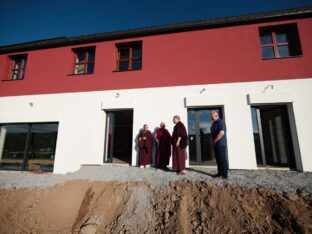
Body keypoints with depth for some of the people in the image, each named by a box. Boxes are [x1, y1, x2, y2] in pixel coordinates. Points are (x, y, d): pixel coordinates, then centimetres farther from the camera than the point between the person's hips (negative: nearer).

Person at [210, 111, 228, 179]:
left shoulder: (221, 122, -12)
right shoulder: (214, 123, 16)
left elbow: (222, 133, -24)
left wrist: (214, 140, -16)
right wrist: (213, 141, 10)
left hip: (221, 144, -9)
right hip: (216, 144, 9)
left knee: (222, 159, -4)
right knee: (218, 159, 12)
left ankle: (224, 175, 3)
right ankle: (220, 173, 20)